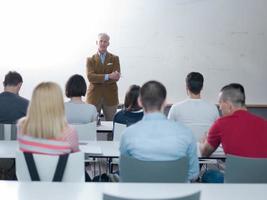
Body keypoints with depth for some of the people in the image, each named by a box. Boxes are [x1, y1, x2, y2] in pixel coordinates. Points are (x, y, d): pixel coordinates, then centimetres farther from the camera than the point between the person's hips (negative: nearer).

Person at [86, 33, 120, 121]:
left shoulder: (114, 58, 7)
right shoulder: (90, 60, 5)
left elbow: (116, 77, -7)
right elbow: (90, 77, -11)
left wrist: (98, 79, -20)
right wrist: (108, 76, -23)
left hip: (110, 97, 1)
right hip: (94, 97, 0)